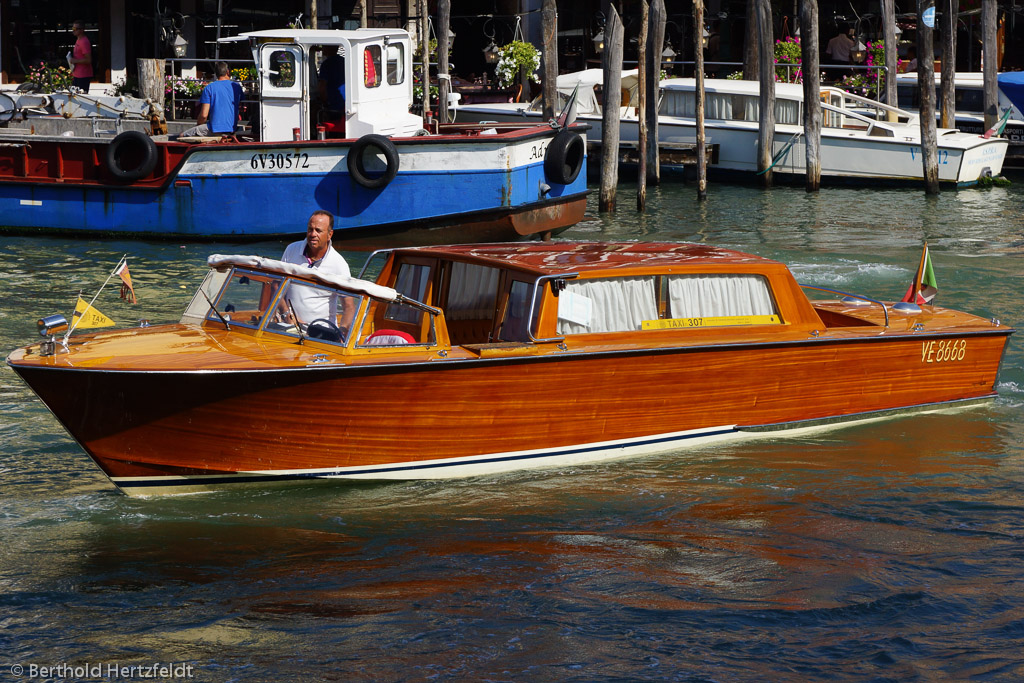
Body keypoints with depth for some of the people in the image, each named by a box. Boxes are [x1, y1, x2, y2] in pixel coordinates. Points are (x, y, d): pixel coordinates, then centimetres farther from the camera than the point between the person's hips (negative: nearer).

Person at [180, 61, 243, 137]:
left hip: (215, 130, -5)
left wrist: (198, 125, 13)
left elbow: (204, 115, -8)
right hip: (232, 129, 5)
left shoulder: (209, 88, -5)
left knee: (183, 136, 3)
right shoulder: (237, 86, 4)